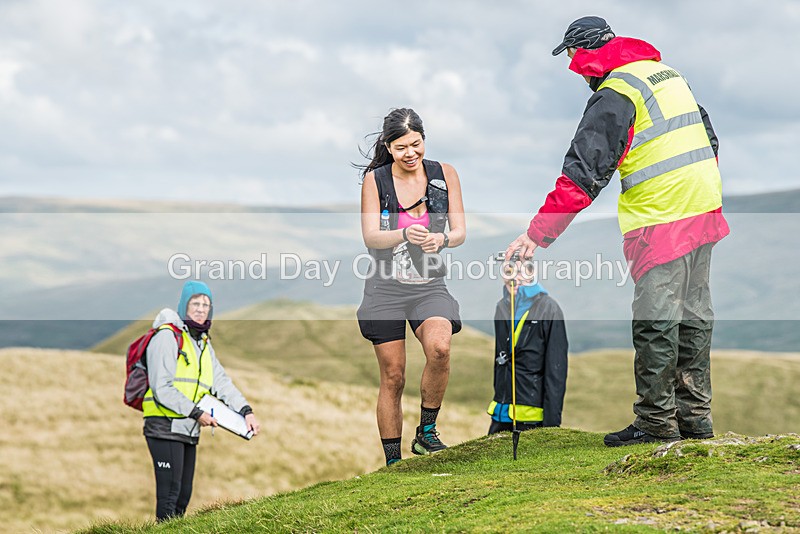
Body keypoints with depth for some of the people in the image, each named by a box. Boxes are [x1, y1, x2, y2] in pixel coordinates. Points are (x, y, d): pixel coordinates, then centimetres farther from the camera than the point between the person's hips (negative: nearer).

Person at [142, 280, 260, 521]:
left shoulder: (204, 345, 19)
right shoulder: (167, 337, -9)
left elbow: (221, 382, 12)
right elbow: (162, 388, -16)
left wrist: (246, 411, -2)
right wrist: (196, 413, -16)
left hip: (189, 432, 9)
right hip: (166, 427, -9)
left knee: (183, 495, 11)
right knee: (169, 496, -12)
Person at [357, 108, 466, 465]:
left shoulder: (444, 174, 3)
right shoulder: (375, 180, -1)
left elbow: (460, 232, 3)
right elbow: (370, 237, -7)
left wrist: (442, 239, -20)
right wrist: (405, 235, -27)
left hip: (430, 287, 0)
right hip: (386, 288, 0)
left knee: (439, 347, -29)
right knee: (393, 377, 2)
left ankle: (426, 432, -10)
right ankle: (393, 463, 13)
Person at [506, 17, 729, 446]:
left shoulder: (614, 96, -11)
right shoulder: (669, 74, 16)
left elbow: (582, 174, -18)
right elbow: (707, 140, 24)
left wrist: (536, 234, -17)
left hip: (660, 222, -9)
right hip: (704, 212, 9)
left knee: (656, 321, -3)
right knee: (692, 314, 13)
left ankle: (657, 422, 0)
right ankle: (694, 414, 18)